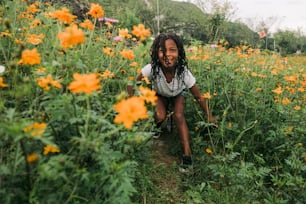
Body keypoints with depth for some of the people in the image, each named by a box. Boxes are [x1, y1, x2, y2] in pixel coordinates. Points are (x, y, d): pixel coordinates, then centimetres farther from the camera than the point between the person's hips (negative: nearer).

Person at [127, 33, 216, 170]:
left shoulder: (184, 72, -36)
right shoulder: (151, 69, -38)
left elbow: (198, 97, -25)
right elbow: (132, 84, -24)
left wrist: (210, 116, -20)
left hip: (177, 95, 0)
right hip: (159, 95, 0)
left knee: (179, 116, -25)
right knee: (160, 116, -25)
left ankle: (187, 154, -15)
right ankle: (154, 127, 12)